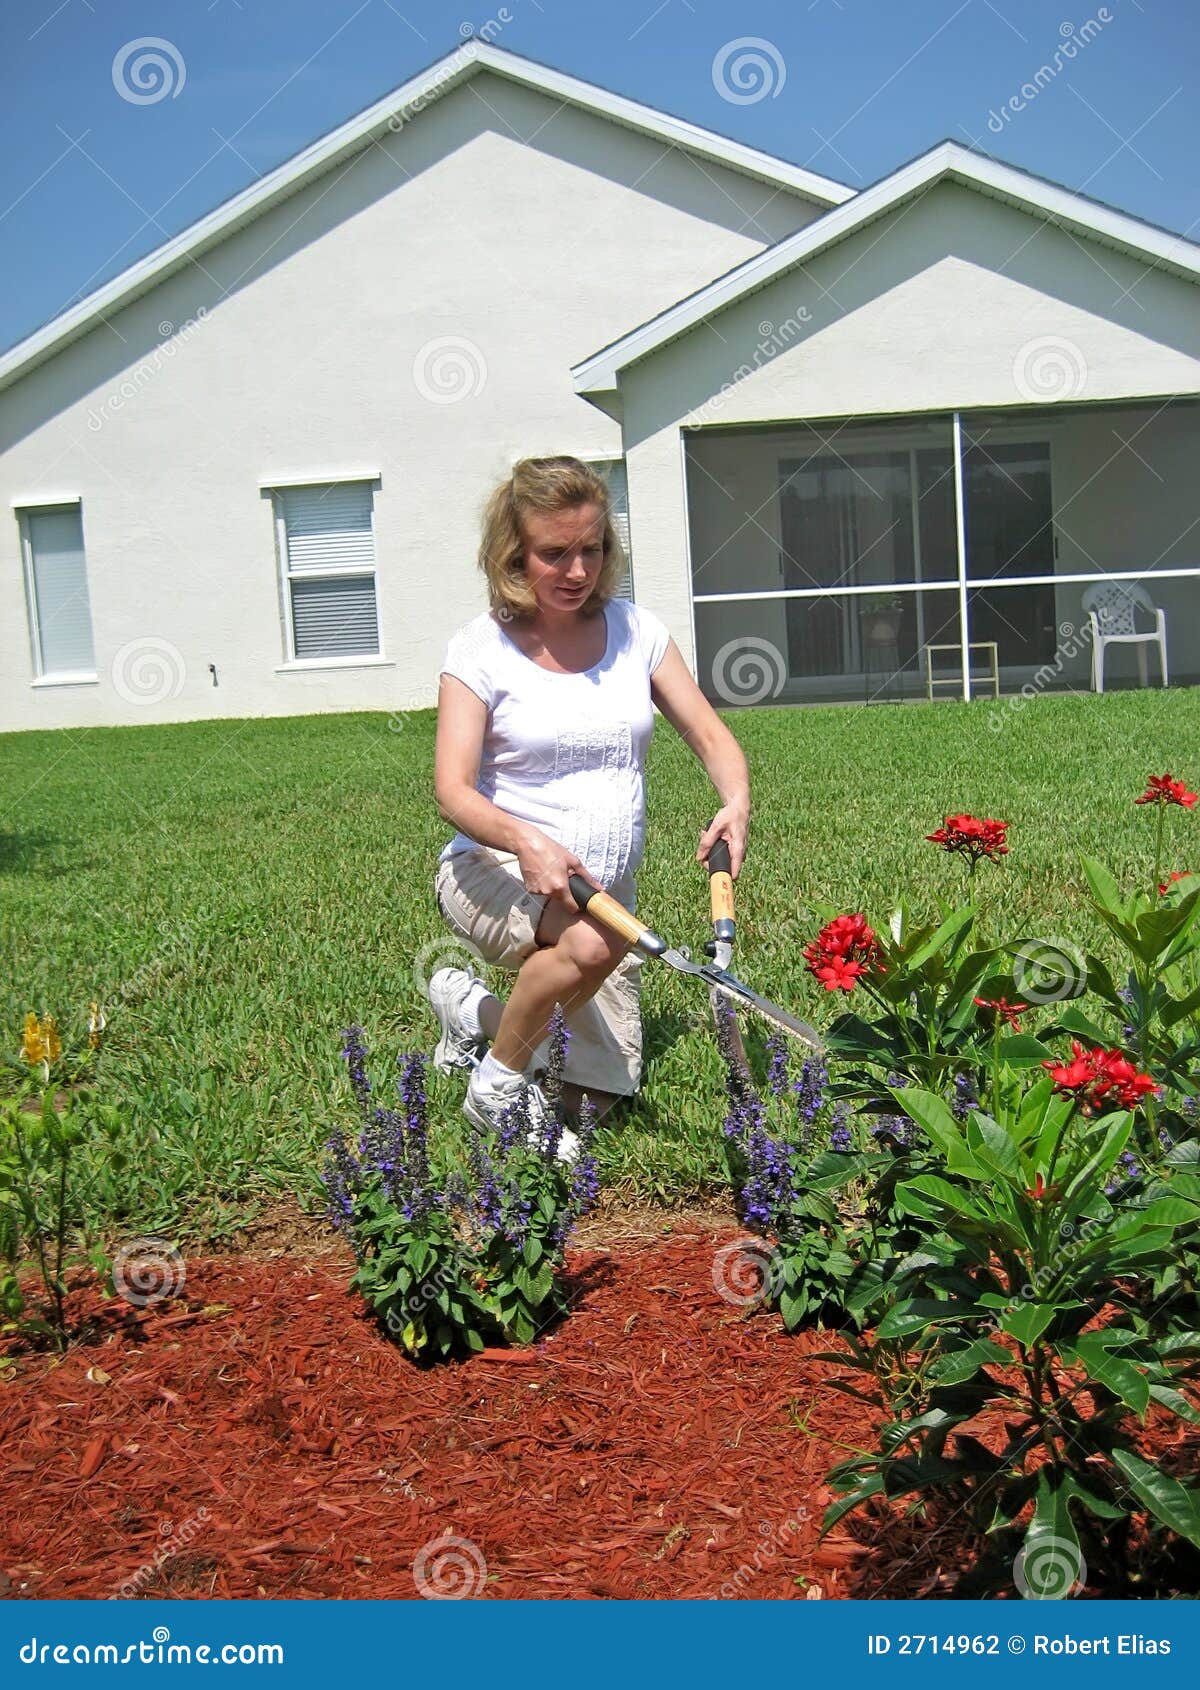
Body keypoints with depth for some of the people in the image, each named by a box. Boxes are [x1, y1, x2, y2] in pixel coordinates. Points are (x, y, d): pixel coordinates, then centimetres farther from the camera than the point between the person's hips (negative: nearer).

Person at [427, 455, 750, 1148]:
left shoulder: (636, 630, 1)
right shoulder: (483, 648, -9)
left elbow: (712, 737, 1)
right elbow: (454, 789, -18)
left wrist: (737, 803, -22)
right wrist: (526, 841, -39)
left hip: (609, 888, 5)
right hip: (496, 869, -4)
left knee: (597, 1095, 4)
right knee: (593, 941, -38)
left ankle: (473, 1007, 31)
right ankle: (498, 1083, -10)